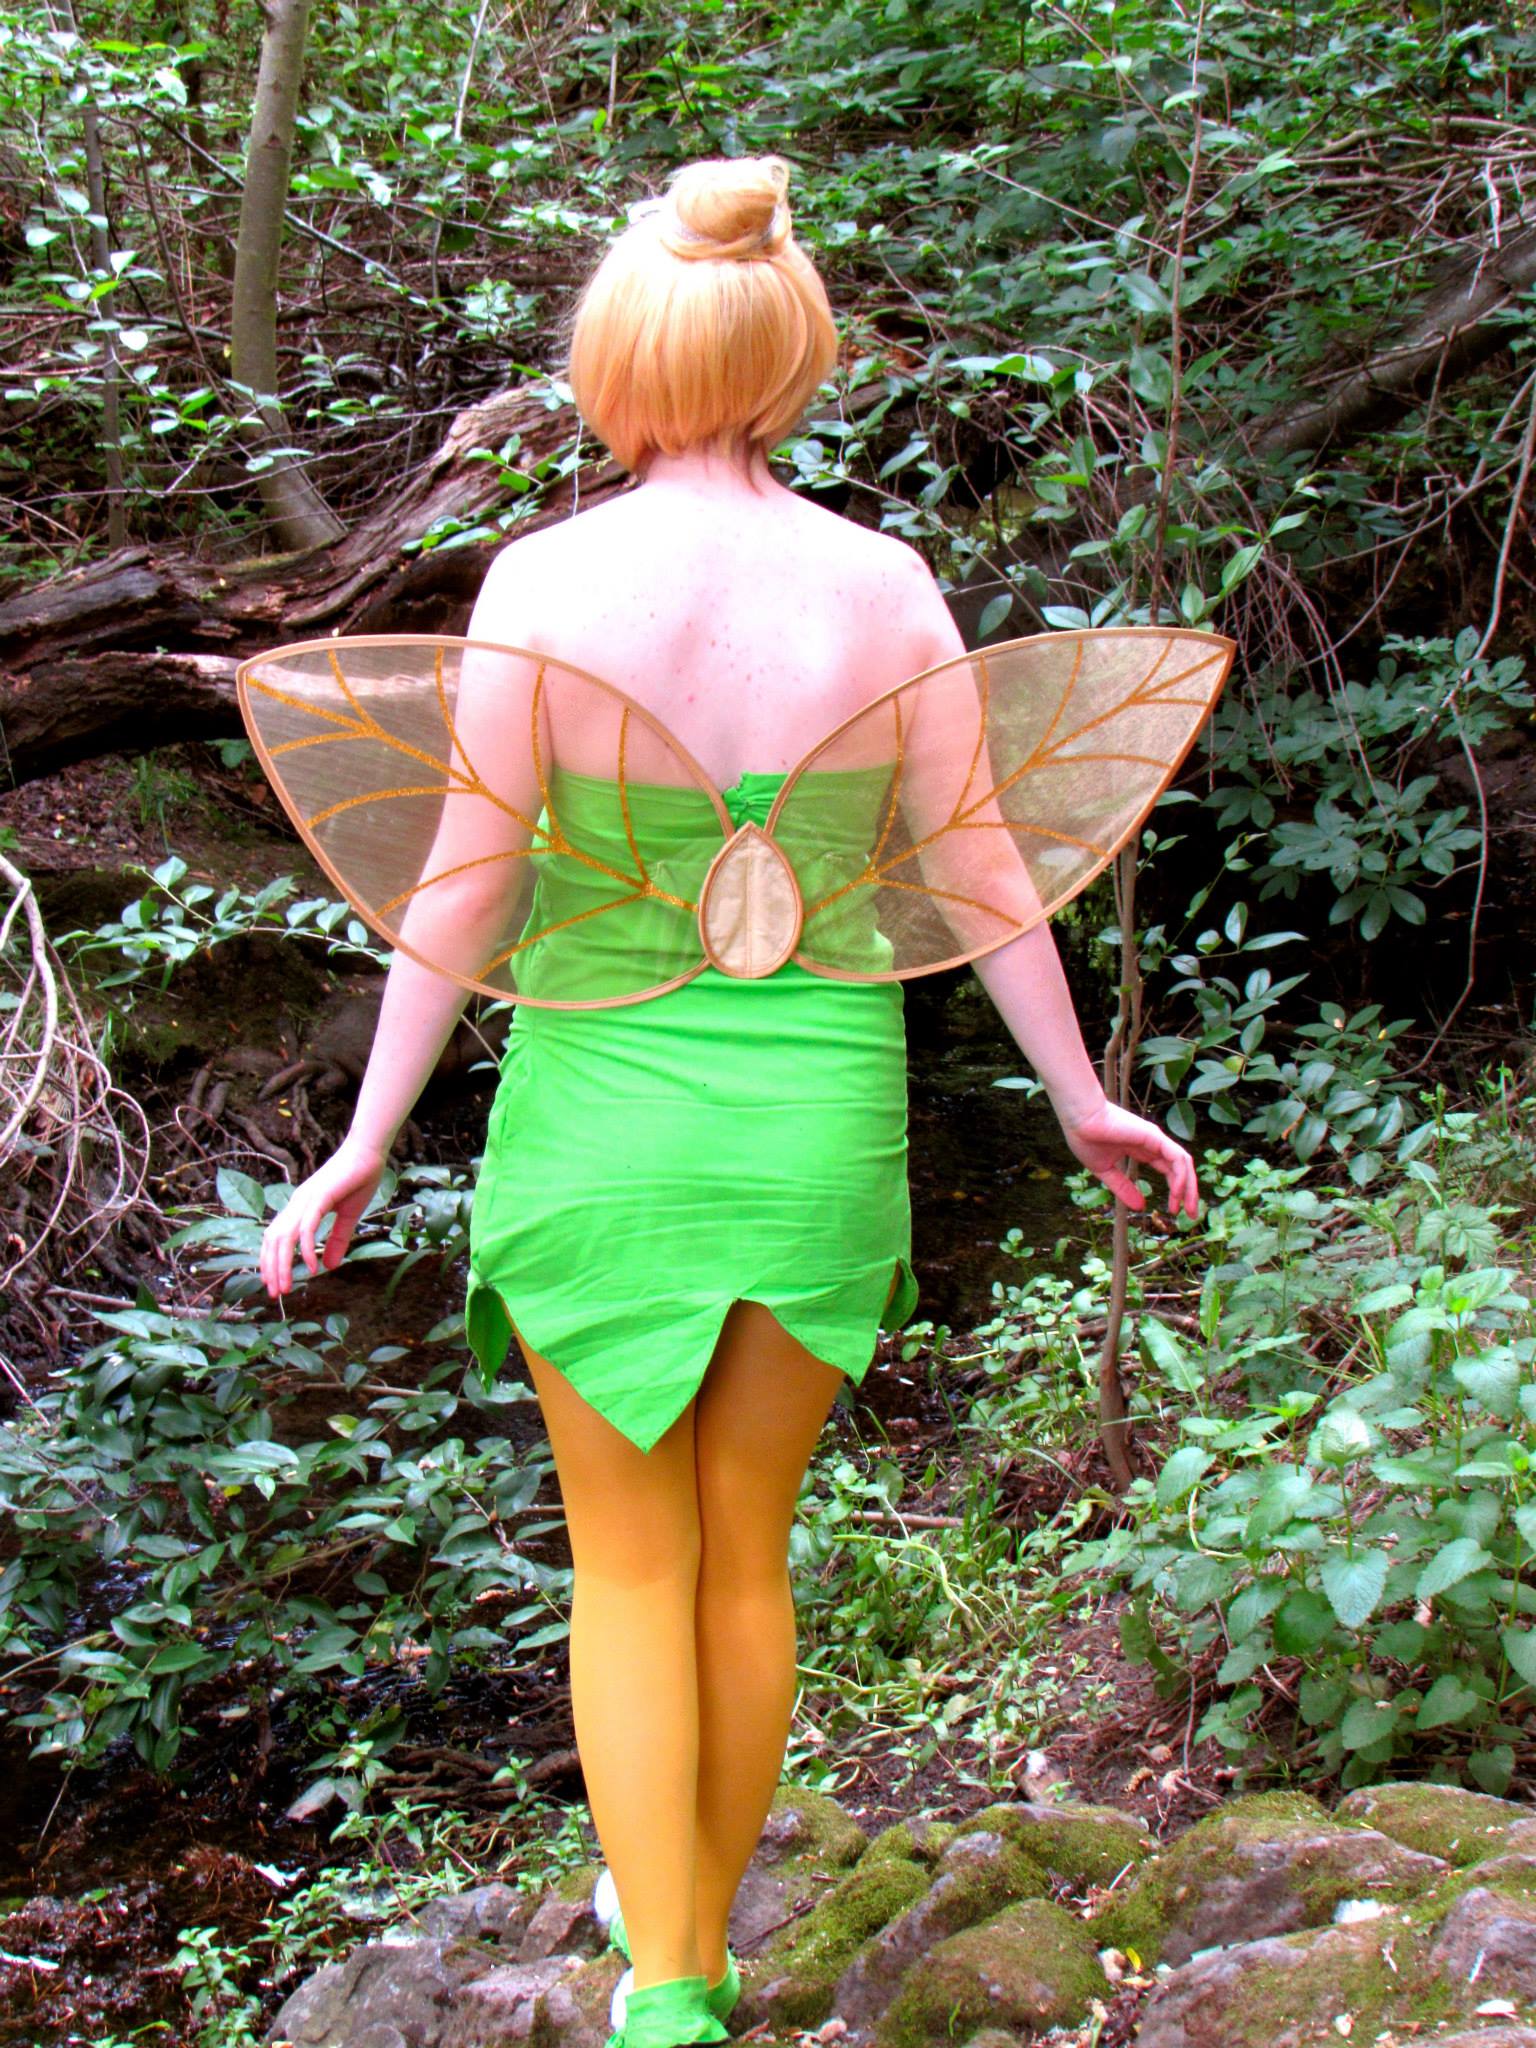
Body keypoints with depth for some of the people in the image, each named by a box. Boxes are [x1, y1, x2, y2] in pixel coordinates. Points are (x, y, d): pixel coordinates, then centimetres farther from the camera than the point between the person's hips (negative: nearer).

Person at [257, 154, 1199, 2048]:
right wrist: (1082, 1101, 12)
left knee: (631, 1567, 14)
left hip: (603, 1114, -2)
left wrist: (366, 1145, -2)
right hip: (818, 1118, 2)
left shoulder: (544, 581, -12)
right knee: (746, 1550, 19)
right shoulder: (885, 586, -6)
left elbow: (464, 891, -12)